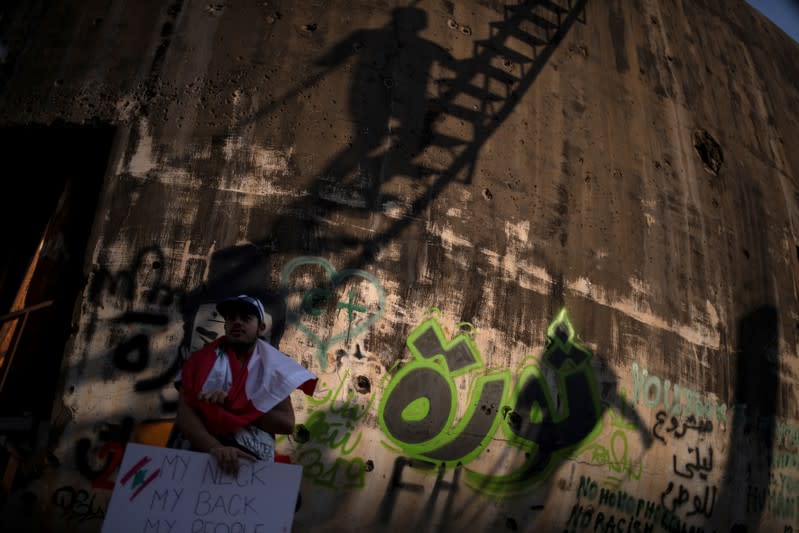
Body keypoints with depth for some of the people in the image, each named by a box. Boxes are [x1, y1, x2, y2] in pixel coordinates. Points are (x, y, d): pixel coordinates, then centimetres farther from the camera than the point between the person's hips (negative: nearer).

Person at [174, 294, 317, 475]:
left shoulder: (273, 366, 7)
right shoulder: (203, 359, 5)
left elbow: (286, 423, -3)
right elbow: (185, 414, -8)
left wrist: (231, 404, -10)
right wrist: (215, 447, -27)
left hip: (253, 458, 1)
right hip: (202, 452, -1)